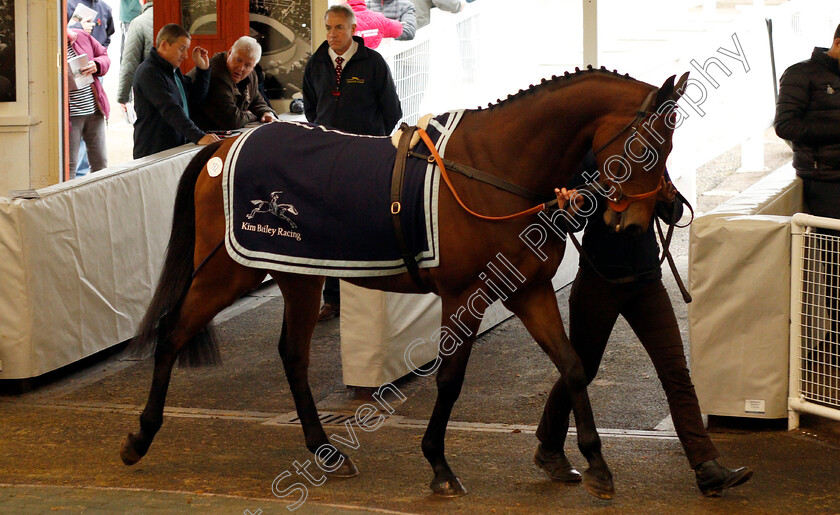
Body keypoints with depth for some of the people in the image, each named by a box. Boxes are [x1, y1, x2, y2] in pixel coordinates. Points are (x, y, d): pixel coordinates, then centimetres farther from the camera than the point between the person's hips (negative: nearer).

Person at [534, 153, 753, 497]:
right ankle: (548, 449, 35)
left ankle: (707, 469, -11)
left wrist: (669, 200, -13)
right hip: (599, 281, -4)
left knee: (676, 374, -6)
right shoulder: (590, 157, -10)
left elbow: (673, 216, 10)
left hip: (647, 281, 4)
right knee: (581, 370, 11)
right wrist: (566, 209, -33)